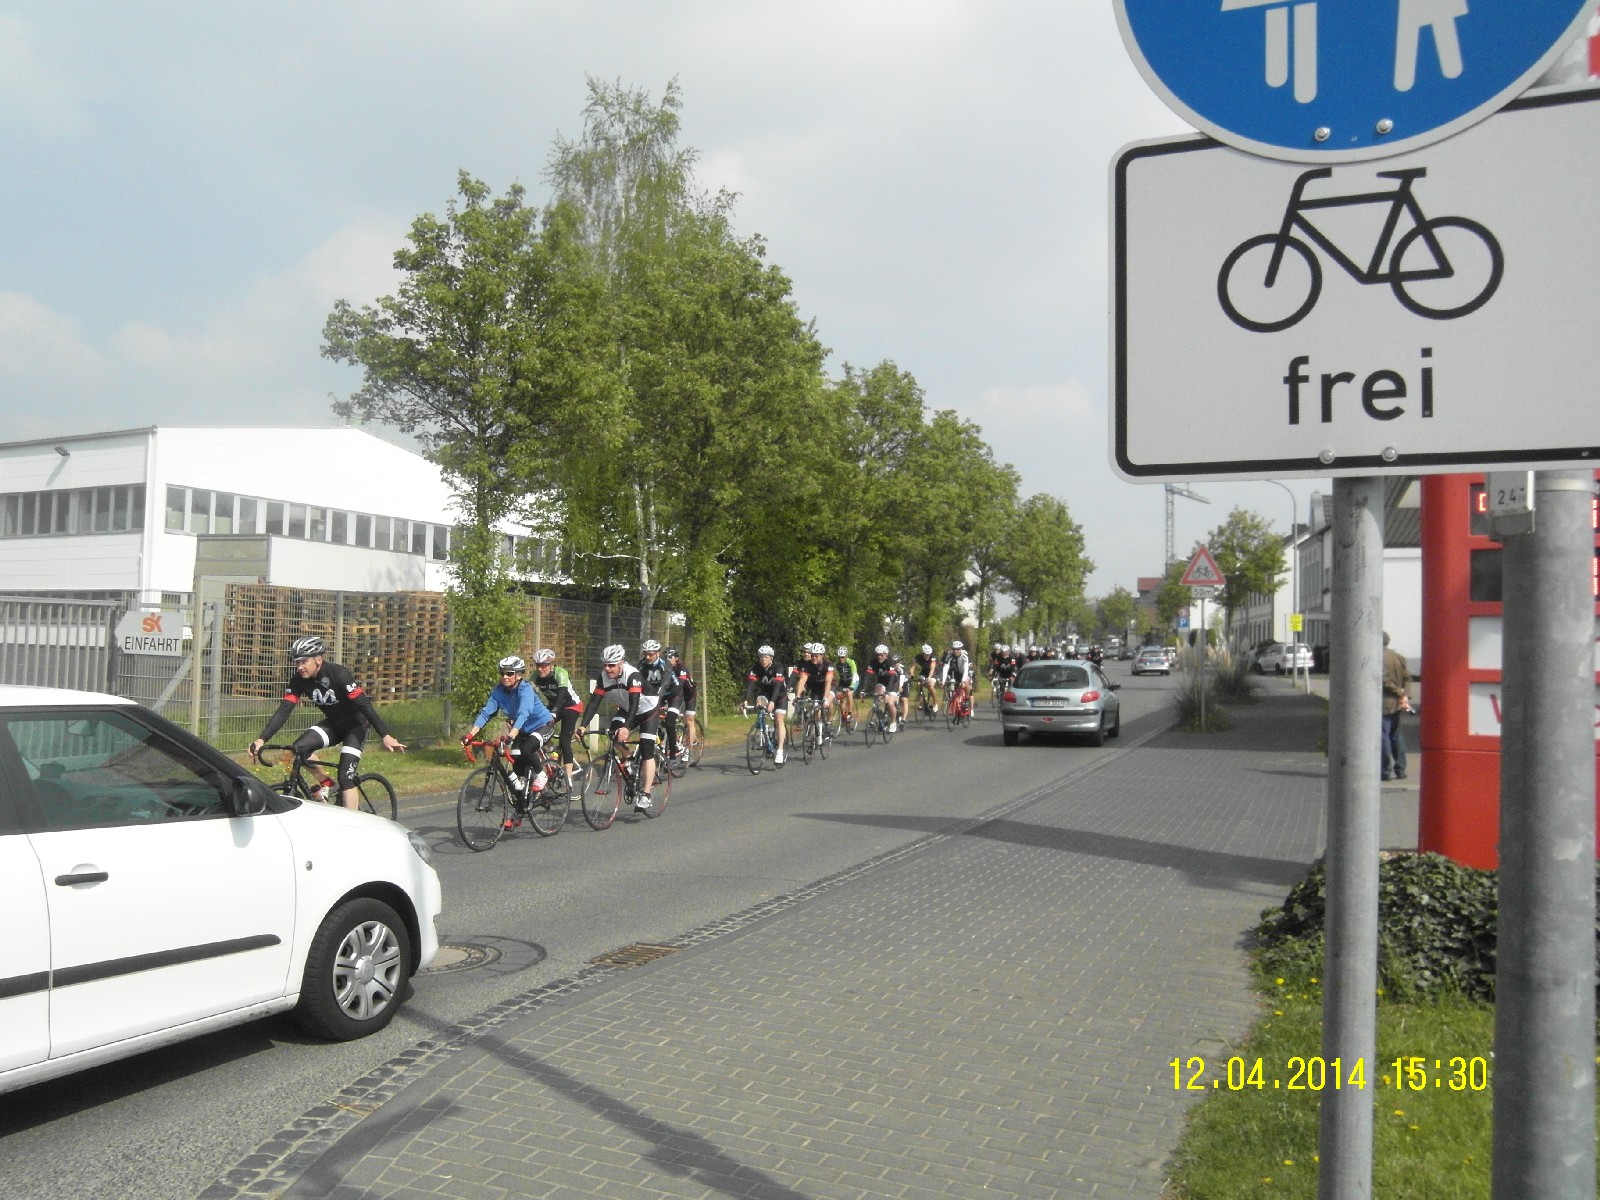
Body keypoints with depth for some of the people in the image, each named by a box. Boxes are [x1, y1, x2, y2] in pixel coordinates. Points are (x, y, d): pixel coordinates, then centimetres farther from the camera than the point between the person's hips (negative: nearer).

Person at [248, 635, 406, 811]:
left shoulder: (339, 674, -27)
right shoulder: (298, 680, -12)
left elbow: (364, 705, -30)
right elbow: (283, 710, -17)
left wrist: (385, 736, -36)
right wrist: (261, 739, -29)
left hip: (356, 724, -5)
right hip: (333, 724, 5)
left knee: (345, 777, -16)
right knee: (300, 748, -19)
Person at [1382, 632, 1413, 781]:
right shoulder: (1399, 657, 11)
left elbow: (1385, 681, -20)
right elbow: (1407, 678, 7)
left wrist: (1401, 693, -11)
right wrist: (1406, 696, 0)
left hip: (1384, 704, -8)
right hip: (1397, 703, 8)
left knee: (1384, 736, -3)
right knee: (1397, 735, 14)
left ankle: (1387, 770, -2)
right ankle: (1400, 769, 17)